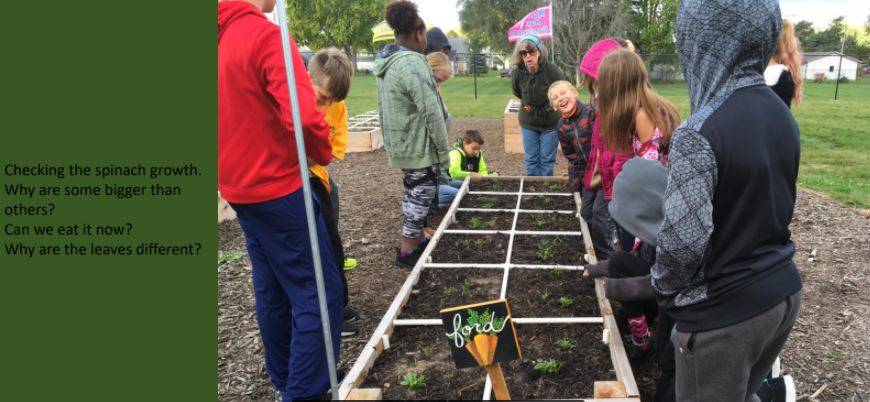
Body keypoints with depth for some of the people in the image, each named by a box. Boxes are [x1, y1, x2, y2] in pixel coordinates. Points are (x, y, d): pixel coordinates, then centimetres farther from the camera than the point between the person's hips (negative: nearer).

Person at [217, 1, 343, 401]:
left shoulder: (224, 36, 7)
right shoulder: (266, 35, -19)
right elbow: (304, 118, -29)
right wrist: (323, 155, -10)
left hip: (240, 187, 9)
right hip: (277, 188, -9)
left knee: (272, 290, 18)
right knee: (320, 292, 0)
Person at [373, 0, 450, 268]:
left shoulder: (385, 62, 9)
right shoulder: (412, 63, -21)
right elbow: (431, 113, -22)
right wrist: (443, 151, -15)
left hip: (399, 144, 9)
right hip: (419, 146, -9)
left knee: (414, 192, 24)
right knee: (421, 195, 3)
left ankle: (418, 232, 41)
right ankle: (408, 251, 14)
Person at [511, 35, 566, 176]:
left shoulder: (552, 70, -21)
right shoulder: (517, 73, -15)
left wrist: (550, 106, -1)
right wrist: (526, 105, 4)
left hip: (550, 123, -2)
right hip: (528, 123, 2)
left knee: (547, 159, 7)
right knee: (531, 159, 11)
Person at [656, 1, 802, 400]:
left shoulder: (699, 134, -25)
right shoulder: (780, 115, 1)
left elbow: (682, 245, -25)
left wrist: (664, 286, -5)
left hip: (723, 313, -7)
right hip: (783, 293, 7)